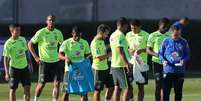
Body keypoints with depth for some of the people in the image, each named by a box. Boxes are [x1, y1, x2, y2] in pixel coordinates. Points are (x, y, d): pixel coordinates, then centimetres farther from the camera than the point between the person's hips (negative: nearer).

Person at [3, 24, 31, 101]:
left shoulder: (23, 40, 2)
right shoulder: (8, 43, -13)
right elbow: (6, 59, -10)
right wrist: (7, 73, -15)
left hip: (24, 67, 4)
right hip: (14, 68, -4)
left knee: (27, 88, 0)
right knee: (13, 90, 3)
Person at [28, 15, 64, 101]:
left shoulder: (58, 33, 5)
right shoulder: (41, 32, -9)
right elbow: (30, 44, -4)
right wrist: (35, 57, -11)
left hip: (55, 62, 4)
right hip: (44, 62, -4)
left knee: (57, 83, -6)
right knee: (42, 84, 3)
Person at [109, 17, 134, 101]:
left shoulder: (112, 35, 13)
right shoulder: (120, 35, -16)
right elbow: (120, 52, -22)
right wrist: (128, 65, -24)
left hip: (114, 65, 9)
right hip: (121, 66, -9)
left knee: (117, 88, 11)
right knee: (128, 88, -6)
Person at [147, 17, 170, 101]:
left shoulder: (169, 36, 9)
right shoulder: (153, 36, -2)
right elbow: (148, 50, -1)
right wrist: (156, 54, -20)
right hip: (157, 62, -3)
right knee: (158, 84, -2)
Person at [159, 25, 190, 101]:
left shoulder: (183, 42, 2)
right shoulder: (166, 42, 0)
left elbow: (187, 55, 7)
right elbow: (160, 54, 7)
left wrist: (183, 60, -14)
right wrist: (163, 60, -13)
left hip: (180, 71, 1)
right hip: (168, 70, -1)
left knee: (178, 92, 9)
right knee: (166, 92, -1)